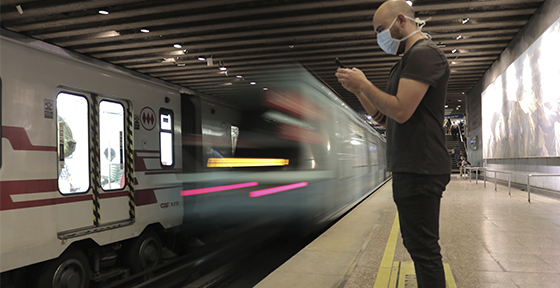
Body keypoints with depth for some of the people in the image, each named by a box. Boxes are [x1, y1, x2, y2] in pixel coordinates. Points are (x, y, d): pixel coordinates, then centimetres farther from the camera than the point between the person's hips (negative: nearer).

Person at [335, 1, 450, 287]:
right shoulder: (403, 64, 20)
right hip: (407, 168, 11)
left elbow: (401, 110, -23)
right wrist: (357, 89, 7)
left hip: (420, 169, -11)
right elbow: (381, 114, 21)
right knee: (415, 243, 18)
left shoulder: (424, 53, -12)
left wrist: (364, 84, -11)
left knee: (423, 248, -5)